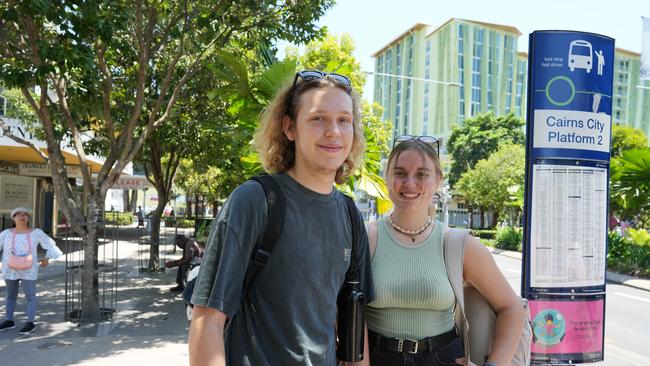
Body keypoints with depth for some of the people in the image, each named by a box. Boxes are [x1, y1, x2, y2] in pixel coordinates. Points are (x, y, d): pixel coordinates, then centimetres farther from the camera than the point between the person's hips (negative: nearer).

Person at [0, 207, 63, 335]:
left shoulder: (36, 233, -2)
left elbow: (50, 244, 3)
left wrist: (47, 258, -8)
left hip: (28, 270, -3)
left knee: (30, 295, -2)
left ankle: (30, 323, 6)